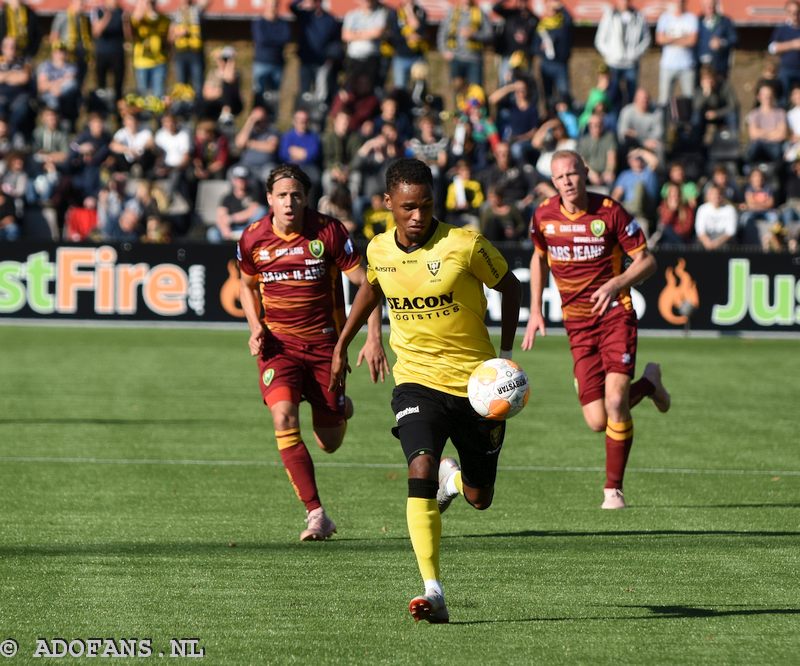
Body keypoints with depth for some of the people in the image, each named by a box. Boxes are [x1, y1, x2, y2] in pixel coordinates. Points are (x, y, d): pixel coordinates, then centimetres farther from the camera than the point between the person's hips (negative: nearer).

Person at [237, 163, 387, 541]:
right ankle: (316, 514, -20)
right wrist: (256, 328, -1)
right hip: (278, 343, 1)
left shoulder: (328, 232, -11)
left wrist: (373, 339, -15)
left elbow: (365, 283, -6)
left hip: (324, 342, -1)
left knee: (329, 443, 3)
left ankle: (339, 411, 44)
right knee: (284, 418, -24)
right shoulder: (253, 239, -3)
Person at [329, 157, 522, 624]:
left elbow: (510, 287, 0)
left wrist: (506, 353, -6)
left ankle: (452, 478, 49)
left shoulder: (465, 245, -15)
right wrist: (342, 346, 25)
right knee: (421, 470, -25)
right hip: (417, 380, 1)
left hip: (476, 381, -1)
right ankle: (433, 593, -26)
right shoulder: (379, 250, -3)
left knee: (479, 498, 9)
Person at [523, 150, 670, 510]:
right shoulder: (543, 217, 1)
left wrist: (616, 283, -22)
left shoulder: (610, 212, -9)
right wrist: (535, 311, 14)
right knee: (597, 421, -5)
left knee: (615, 399, -21)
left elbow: (646, 260, -4)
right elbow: (539, 258, 21)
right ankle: (648, 384, 29)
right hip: (577, 323, 3)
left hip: (615, 314, -3)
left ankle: (613, 488, -4)